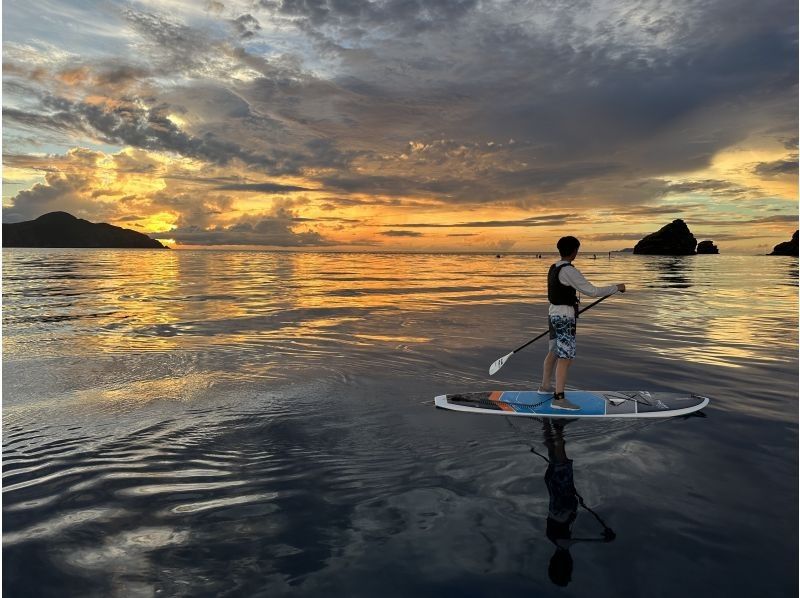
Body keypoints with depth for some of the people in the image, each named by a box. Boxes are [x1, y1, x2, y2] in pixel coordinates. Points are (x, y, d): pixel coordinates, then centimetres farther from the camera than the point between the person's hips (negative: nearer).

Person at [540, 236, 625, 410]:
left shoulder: (554, 268, 10)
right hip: (565, 318, -10)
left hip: (554, 313, 10)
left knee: (553, 353, 22)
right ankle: (559, 399, -12)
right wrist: (617, 287, -9)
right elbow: (592, 291, -22)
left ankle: (545, 386, 36)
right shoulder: (569, 271, -19)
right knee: (566, 358, -10)